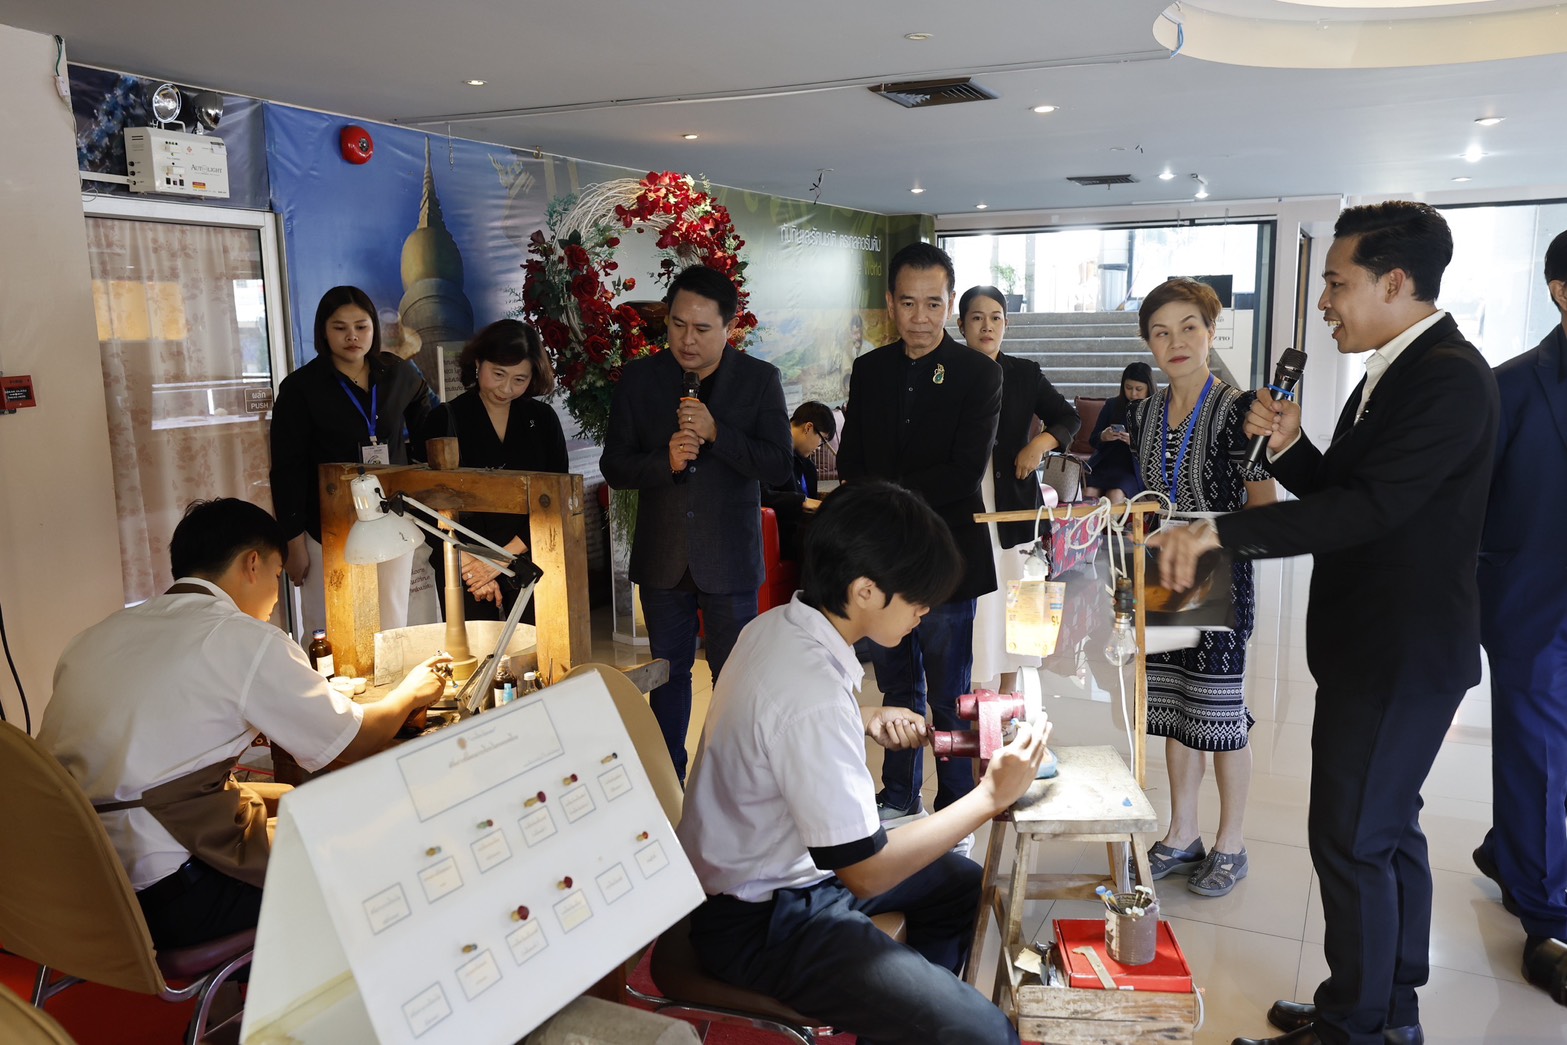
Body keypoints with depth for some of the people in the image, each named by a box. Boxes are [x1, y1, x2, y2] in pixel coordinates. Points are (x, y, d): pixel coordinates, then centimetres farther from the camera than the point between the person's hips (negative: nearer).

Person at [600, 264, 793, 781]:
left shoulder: (759, 379, -4)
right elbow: (614, 466, -1)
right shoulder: (639, 378, 0)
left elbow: (778, 466, -11)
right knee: (668, 671, 16)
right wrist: (665, 461, -20)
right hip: (662, 558, 2)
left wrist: (716, 433, -23)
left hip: (730, 558, -2)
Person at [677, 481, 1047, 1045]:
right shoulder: (811, 693, -31)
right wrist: (992, 795, -16)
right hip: (759, 922, -10)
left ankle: (915, 999, 32)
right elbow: (865, 872, -23)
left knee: (966, 884, 21)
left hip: (783, 860, 10)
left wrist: (865, 719, 1)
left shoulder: (776, 624, -4)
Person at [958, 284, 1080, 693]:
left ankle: (1007, 696, 23)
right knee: (966, 606, -4)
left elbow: (1069, 418, 11)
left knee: (1010, 602, 9)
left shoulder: (1025, 374, 7)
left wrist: (1041, 442, -8)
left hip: (1013, 508, 3)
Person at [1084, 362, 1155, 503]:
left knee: (1114, 497, -30)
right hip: (1104, 464, 3)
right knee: (1088, 493, -25)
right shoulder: (1112, 405, 12)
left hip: (1133, 470, -3)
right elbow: (1092, 440, 14)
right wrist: (1103, 437, -9)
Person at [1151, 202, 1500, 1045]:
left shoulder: (1449, 377, -19)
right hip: (1376, 647, 10)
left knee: (1350, 838, -1)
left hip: (1402, 652, -10)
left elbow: (1367, 508, -28)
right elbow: (1344, 493, 14)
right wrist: (1290, 446, -4)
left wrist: (1219, 531, -30)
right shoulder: (1393, 371, 12)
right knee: (1386, 829, 19)